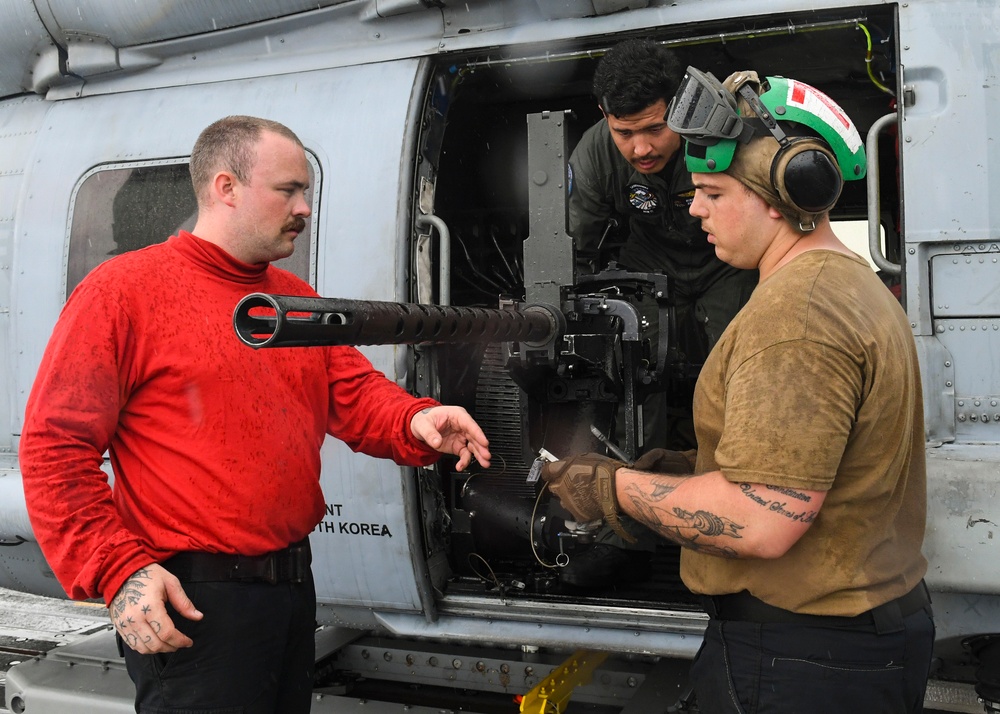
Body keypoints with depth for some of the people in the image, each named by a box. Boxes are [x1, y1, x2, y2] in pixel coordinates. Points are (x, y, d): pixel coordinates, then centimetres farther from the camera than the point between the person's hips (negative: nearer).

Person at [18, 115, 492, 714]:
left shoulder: (300, 298, 12)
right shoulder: (122, 289, -9)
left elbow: (355, 392, 9)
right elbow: (56, 447, -12)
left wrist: (416, 422, -14)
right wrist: (118, 571, -19)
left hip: (293, 585, 7)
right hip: (187, 604, -7)